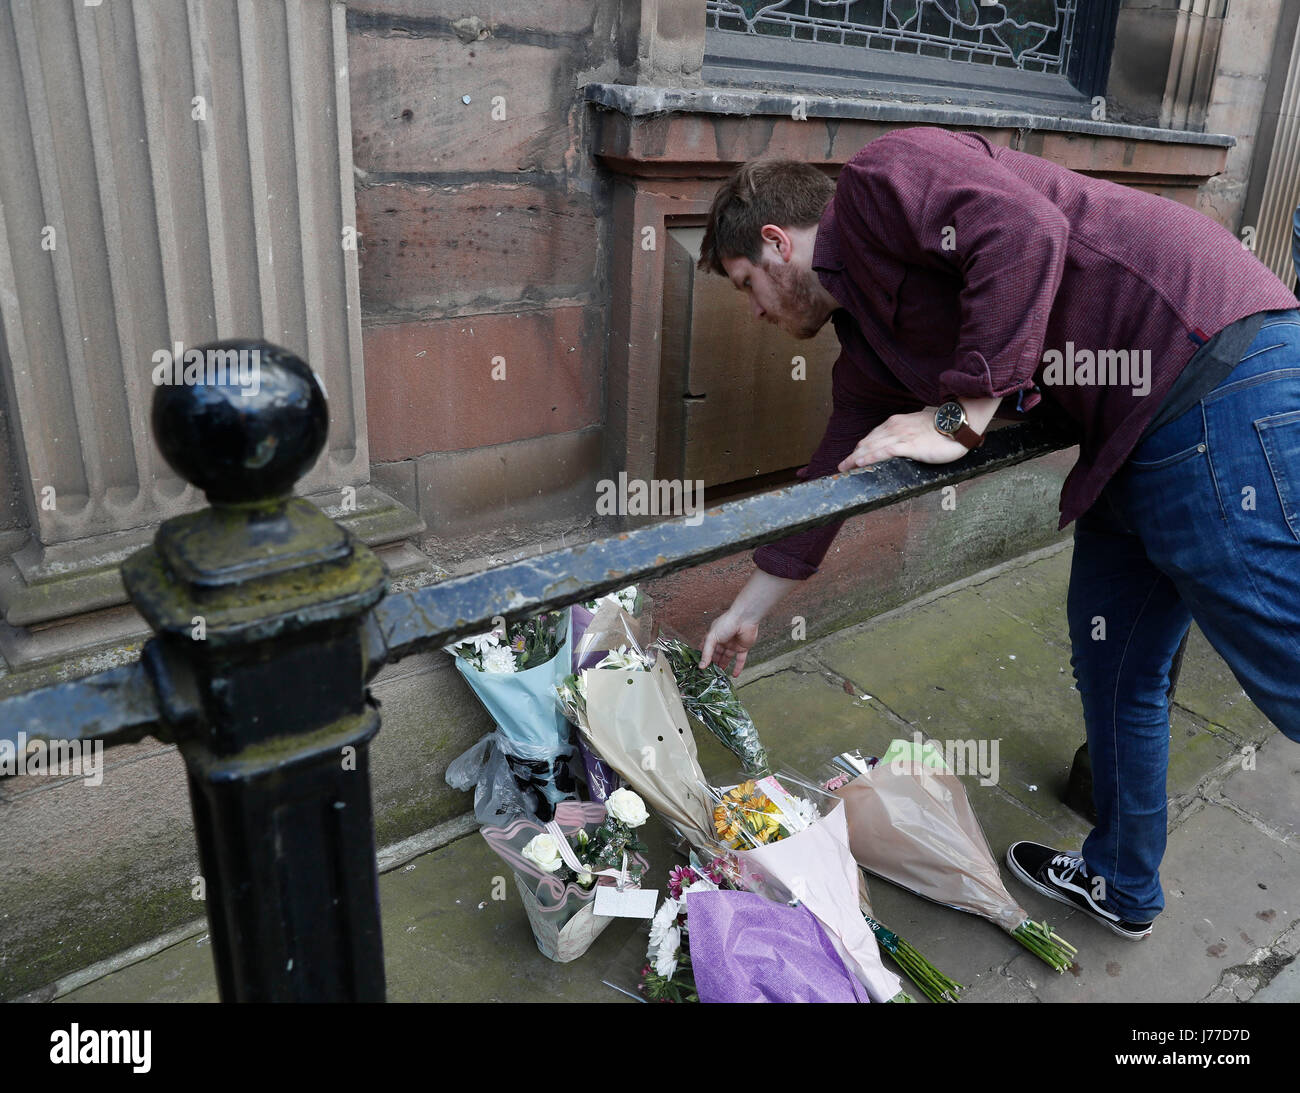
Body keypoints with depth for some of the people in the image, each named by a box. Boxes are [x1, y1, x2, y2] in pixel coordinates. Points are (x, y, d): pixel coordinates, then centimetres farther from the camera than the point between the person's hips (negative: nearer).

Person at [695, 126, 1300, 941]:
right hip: (1137, 432, 10)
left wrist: (961, 417, -17)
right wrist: (747, 613, 32)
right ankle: (1121, 886, 35)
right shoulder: (867, 346, 19)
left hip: (1217, 368, -9)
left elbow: (1025, 230, -22)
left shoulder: (879, 178, -5)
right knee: (1114, 667, 18)